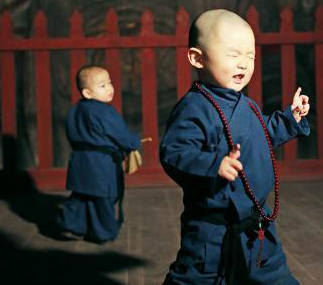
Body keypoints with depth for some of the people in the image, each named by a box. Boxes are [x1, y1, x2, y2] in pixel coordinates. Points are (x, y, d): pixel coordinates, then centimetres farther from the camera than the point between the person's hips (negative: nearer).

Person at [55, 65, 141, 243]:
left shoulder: (76, 110, 7)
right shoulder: (105, 113, -19)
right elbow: (123, 136, -14)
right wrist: (135, 143, 9)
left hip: (80, 161, 7)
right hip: (102, 165, -7)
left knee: (81, 195, 19)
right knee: (103, 199, 7)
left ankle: (70, 224, 15)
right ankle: (104, 232, 18)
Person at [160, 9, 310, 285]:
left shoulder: (247, 105, 10)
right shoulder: (194, 108, -21)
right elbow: (173, 153, -30)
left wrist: (290, 117, 20)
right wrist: (214, 165, -42)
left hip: (257, 224, 9)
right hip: (212, 230, -9)